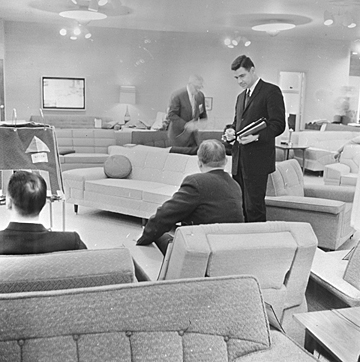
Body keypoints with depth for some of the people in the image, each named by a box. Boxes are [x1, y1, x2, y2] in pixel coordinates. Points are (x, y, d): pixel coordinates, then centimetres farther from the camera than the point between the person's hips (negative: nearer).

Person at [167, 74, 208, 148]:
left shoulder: (200, 96, 3)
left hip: (193, 136, 5)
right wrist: (185, 125, -26)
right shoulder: (177, 96, -15)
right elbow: (171, 115, -17)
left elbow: (203, 115, 16)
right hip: (178, 136, -5)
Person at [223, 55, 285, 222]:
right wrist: (230, 130, 5)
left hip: (257, 160, -7)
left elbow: (278, 125, -10)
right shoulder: (241, 97, 22)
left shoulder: (271, 91, -3)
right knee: (238, 205, 8)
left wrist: (256, 136, -23)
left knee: (254, 207, -7)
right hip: (239, 159, 8)